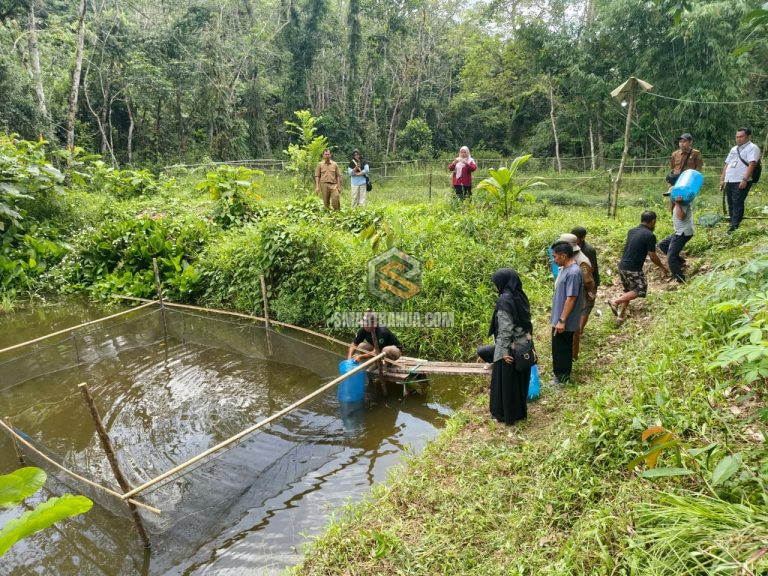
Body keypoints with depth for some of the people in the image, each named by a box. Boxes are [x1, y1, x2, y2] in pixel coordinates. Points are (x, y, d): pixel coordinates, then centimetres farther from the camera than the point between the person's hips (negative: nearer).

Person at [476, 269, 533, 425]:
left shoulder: (504, 300, -21)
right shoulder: (520, 296, 4)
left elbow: (505, 329, -23)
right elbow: (526, 323, 11)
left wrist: (504, 352, -20)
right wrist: (526, 340, 19)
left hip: (510, 348, -8)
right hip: (523, 346, 8)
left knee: (506, 382, 8)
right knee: (518, 380, 21)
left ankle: (506, 415, 21)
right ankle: (520, 411, 34)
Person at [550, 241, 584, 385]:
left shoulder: (573, 273, -23)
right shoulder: (564, 269, 8)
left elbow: (571, 299, -24)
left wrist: (562, 320, -22)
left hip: (564, 321, -9)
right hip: (558, 318, 9)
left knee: (562, 349, 3)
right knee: (559, 348, 18)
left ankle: (562, 378, 15)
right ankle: (560, 375, 31)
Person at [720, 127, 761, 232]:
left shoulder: (752, 148, -4)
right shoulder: (734, 149, 21)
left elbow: (752, 164, -15)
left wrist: (744, 180, -24)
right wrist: (722, 179, 15)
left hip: (741, 182, -8)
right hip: (729, 181, 8)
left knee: (737, 204, -12)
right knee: (731, 204, 11)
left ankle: (735, 227, -14)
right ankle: (732, 224, 18)